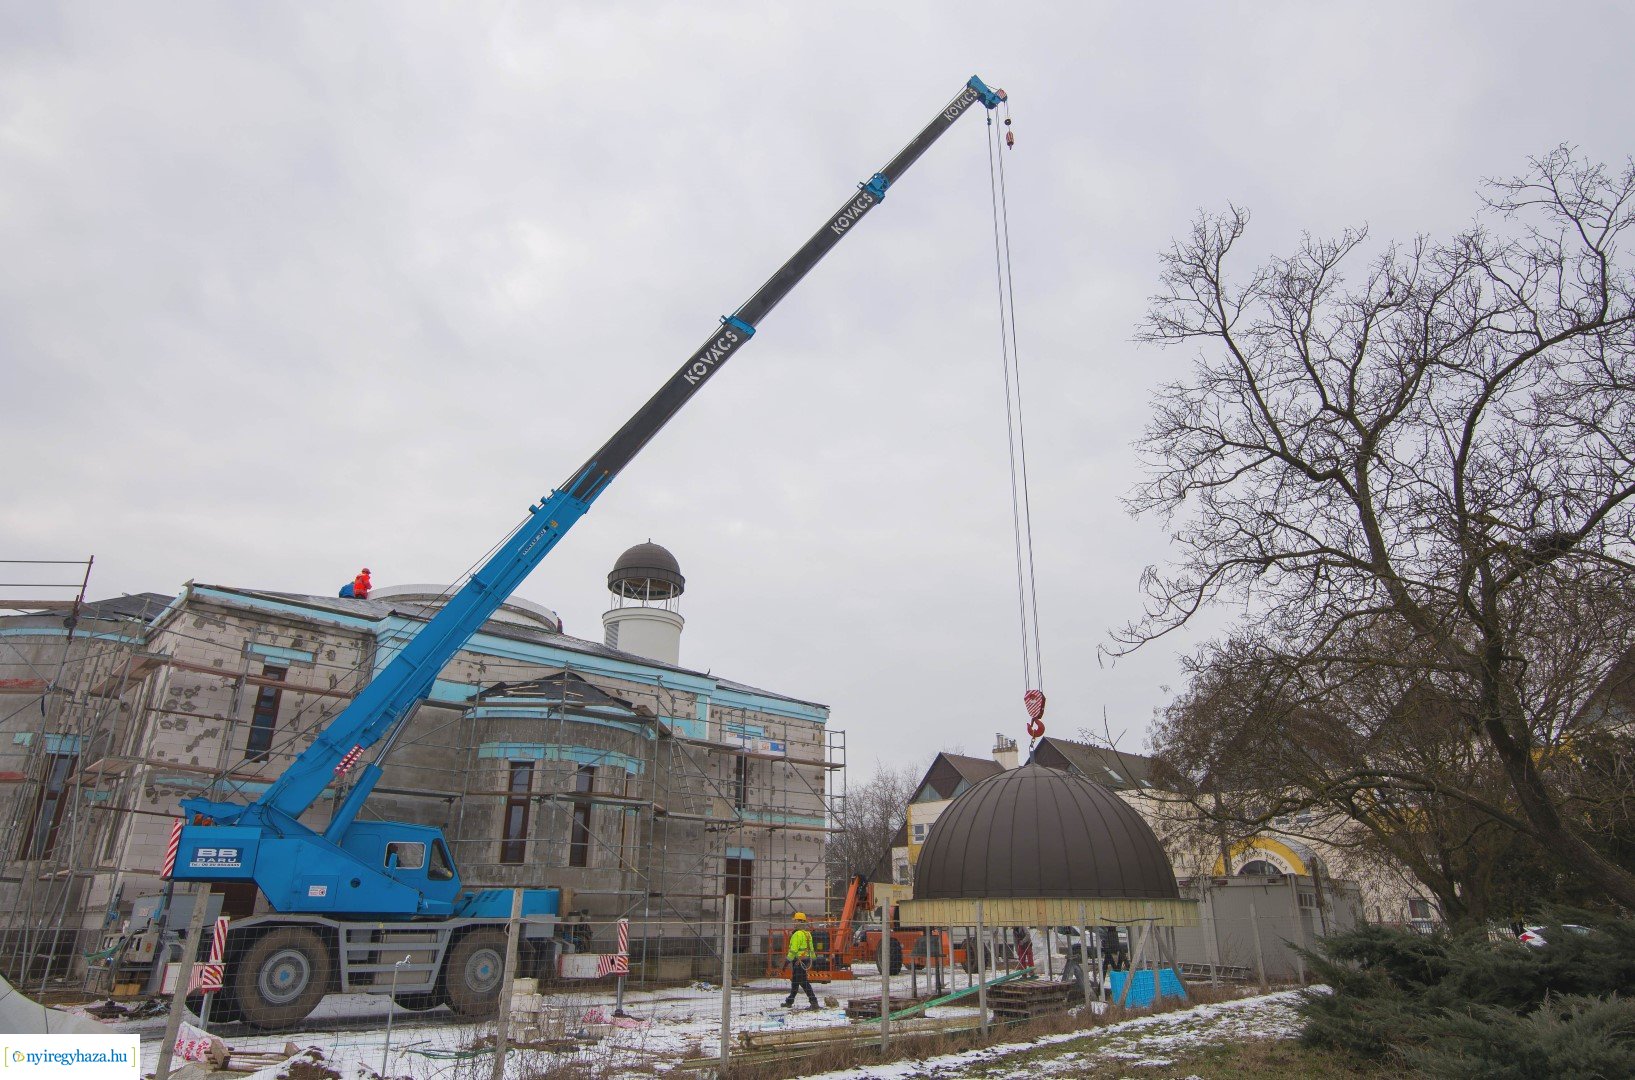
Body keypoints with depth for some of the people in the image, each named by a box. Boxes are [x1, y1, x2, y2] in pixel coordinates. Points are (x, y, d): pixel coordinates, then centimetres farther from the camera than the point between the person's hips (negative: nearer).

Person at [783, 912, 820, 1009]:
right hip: (806, 960, 10)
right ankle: (789, 1001, 28)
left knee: (803, 982, -8)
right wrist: (811, 959, 21)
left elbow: (793, 949, -19)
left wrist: (789, 960, -13)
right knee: (795, 981, 18)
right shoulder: (808, 934, 14)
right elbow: (811, 949, 18)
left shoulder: (798, 934, -16)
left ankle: (814, 1002, -11)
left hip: (798, 961, -10)